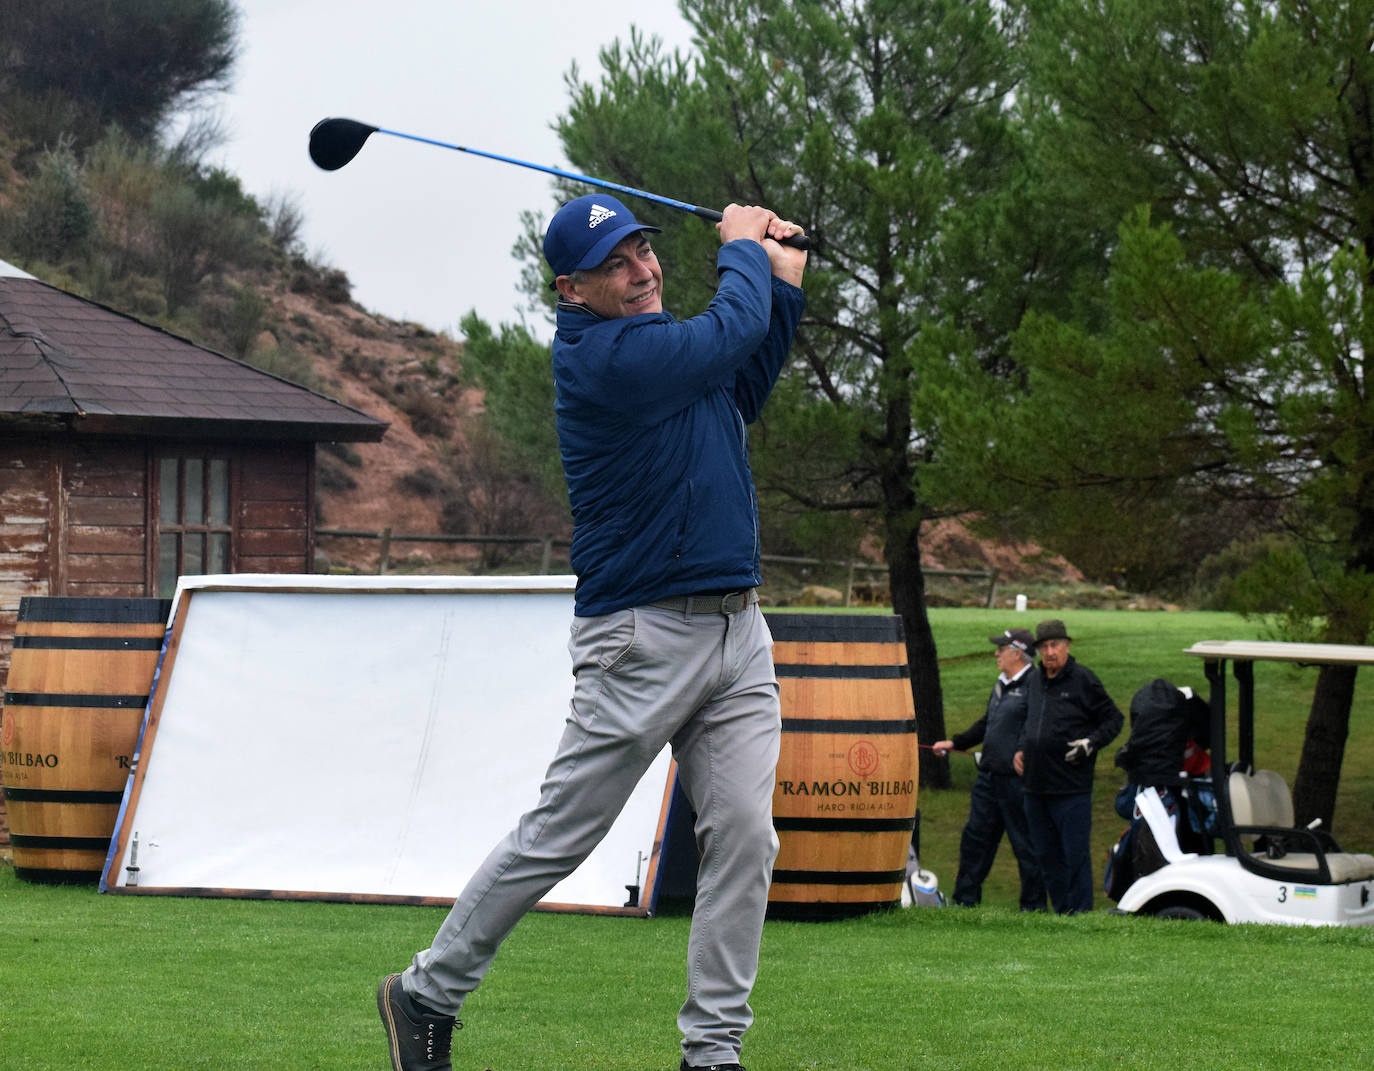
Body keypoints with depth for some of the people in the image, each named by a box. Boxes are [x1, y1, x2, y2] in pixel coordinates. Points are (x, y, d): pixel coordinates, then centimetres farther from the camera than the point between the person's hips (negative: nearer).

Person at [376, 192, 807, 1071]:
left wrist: (784, 282, 16)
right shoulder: (604, 357, -16)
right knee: (555, 839, -1)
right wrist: (743, 247, 5)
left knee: (745, 838, -2)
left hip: (738, 633, 8)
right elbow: (732, 331, -14)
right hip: (643, 643, -8)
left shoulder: (664, 336, 13)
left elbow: (745, 391, 27)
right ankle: (428, 994, 14)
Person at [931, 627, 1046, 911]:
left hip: (1017, 780, -9)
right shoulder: (1002, 685, 16)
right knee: (976, 835, 13)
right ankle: (965, 898, 22)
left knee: (1025, 842, 0)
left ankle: (1033, 904, 10)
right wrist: (955, 743, 26)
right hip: (989, 776, 9)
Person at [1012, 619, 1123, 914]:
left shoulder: (1083, 680, -5)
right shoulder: (1034, 681, 14)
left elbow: (1114, 720, 0)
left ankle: (1079, 912, -2)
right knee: (1047, 856, 10)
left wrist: (1091, 743, -13)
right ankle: (1061, 911, 18)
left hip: (1071, 789, -7)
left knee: (1075, 854, -6)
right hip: (1035, 786, 7)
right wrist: (1021, 750, 14)